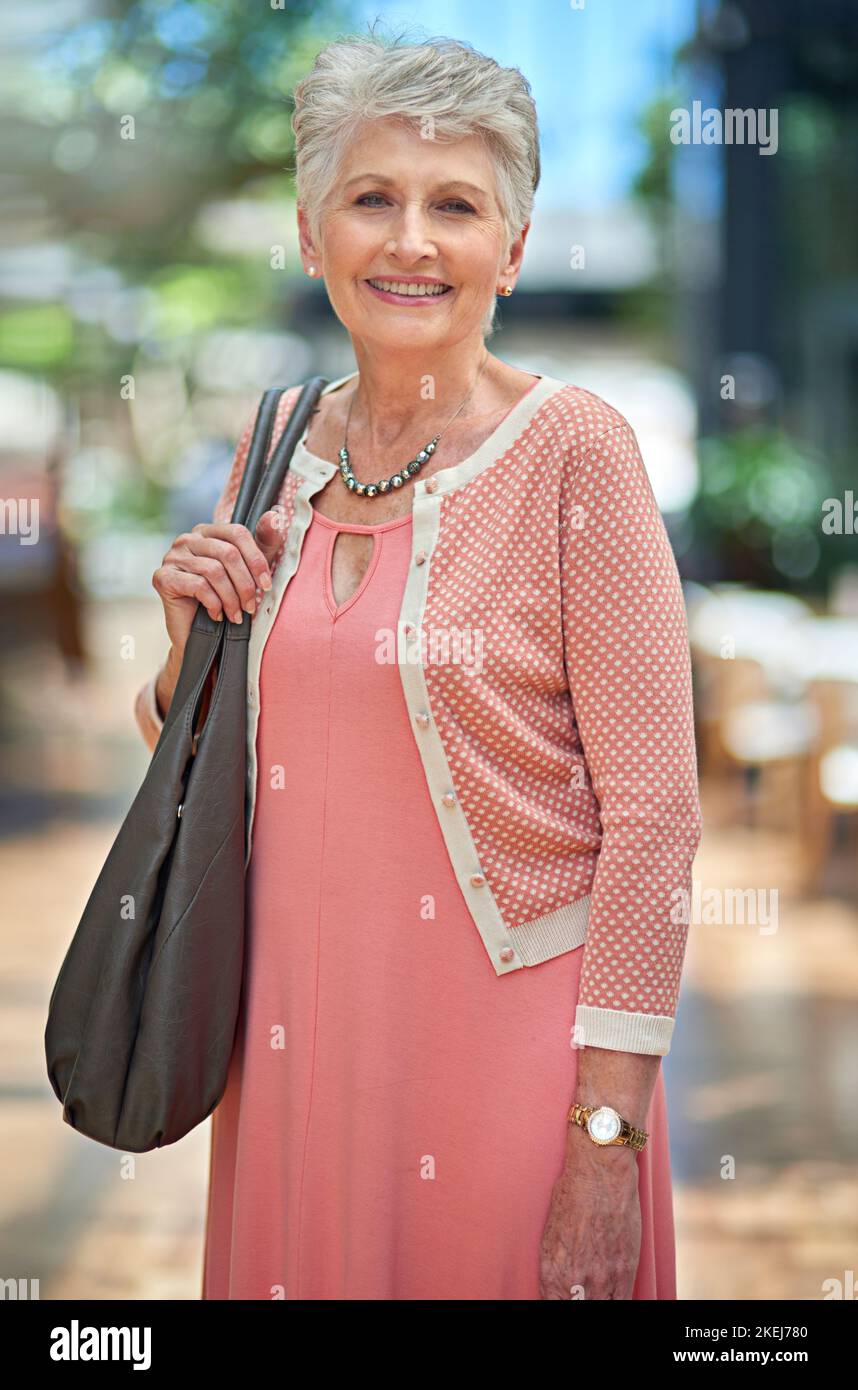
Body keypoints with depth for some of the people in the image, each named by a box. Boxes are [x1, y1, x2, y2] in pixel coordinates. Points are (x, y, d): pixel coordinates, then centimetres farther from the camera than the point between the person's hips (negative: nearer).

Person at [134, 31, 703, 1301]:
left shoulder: (573, 449, -11)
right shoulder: (282, 440, 5)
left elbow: (653, 811, -13)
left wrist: (607, 1137, -16)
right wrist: (193, 640, -6)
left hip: (503, 1037, -5)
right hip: (295, 1032, 5)